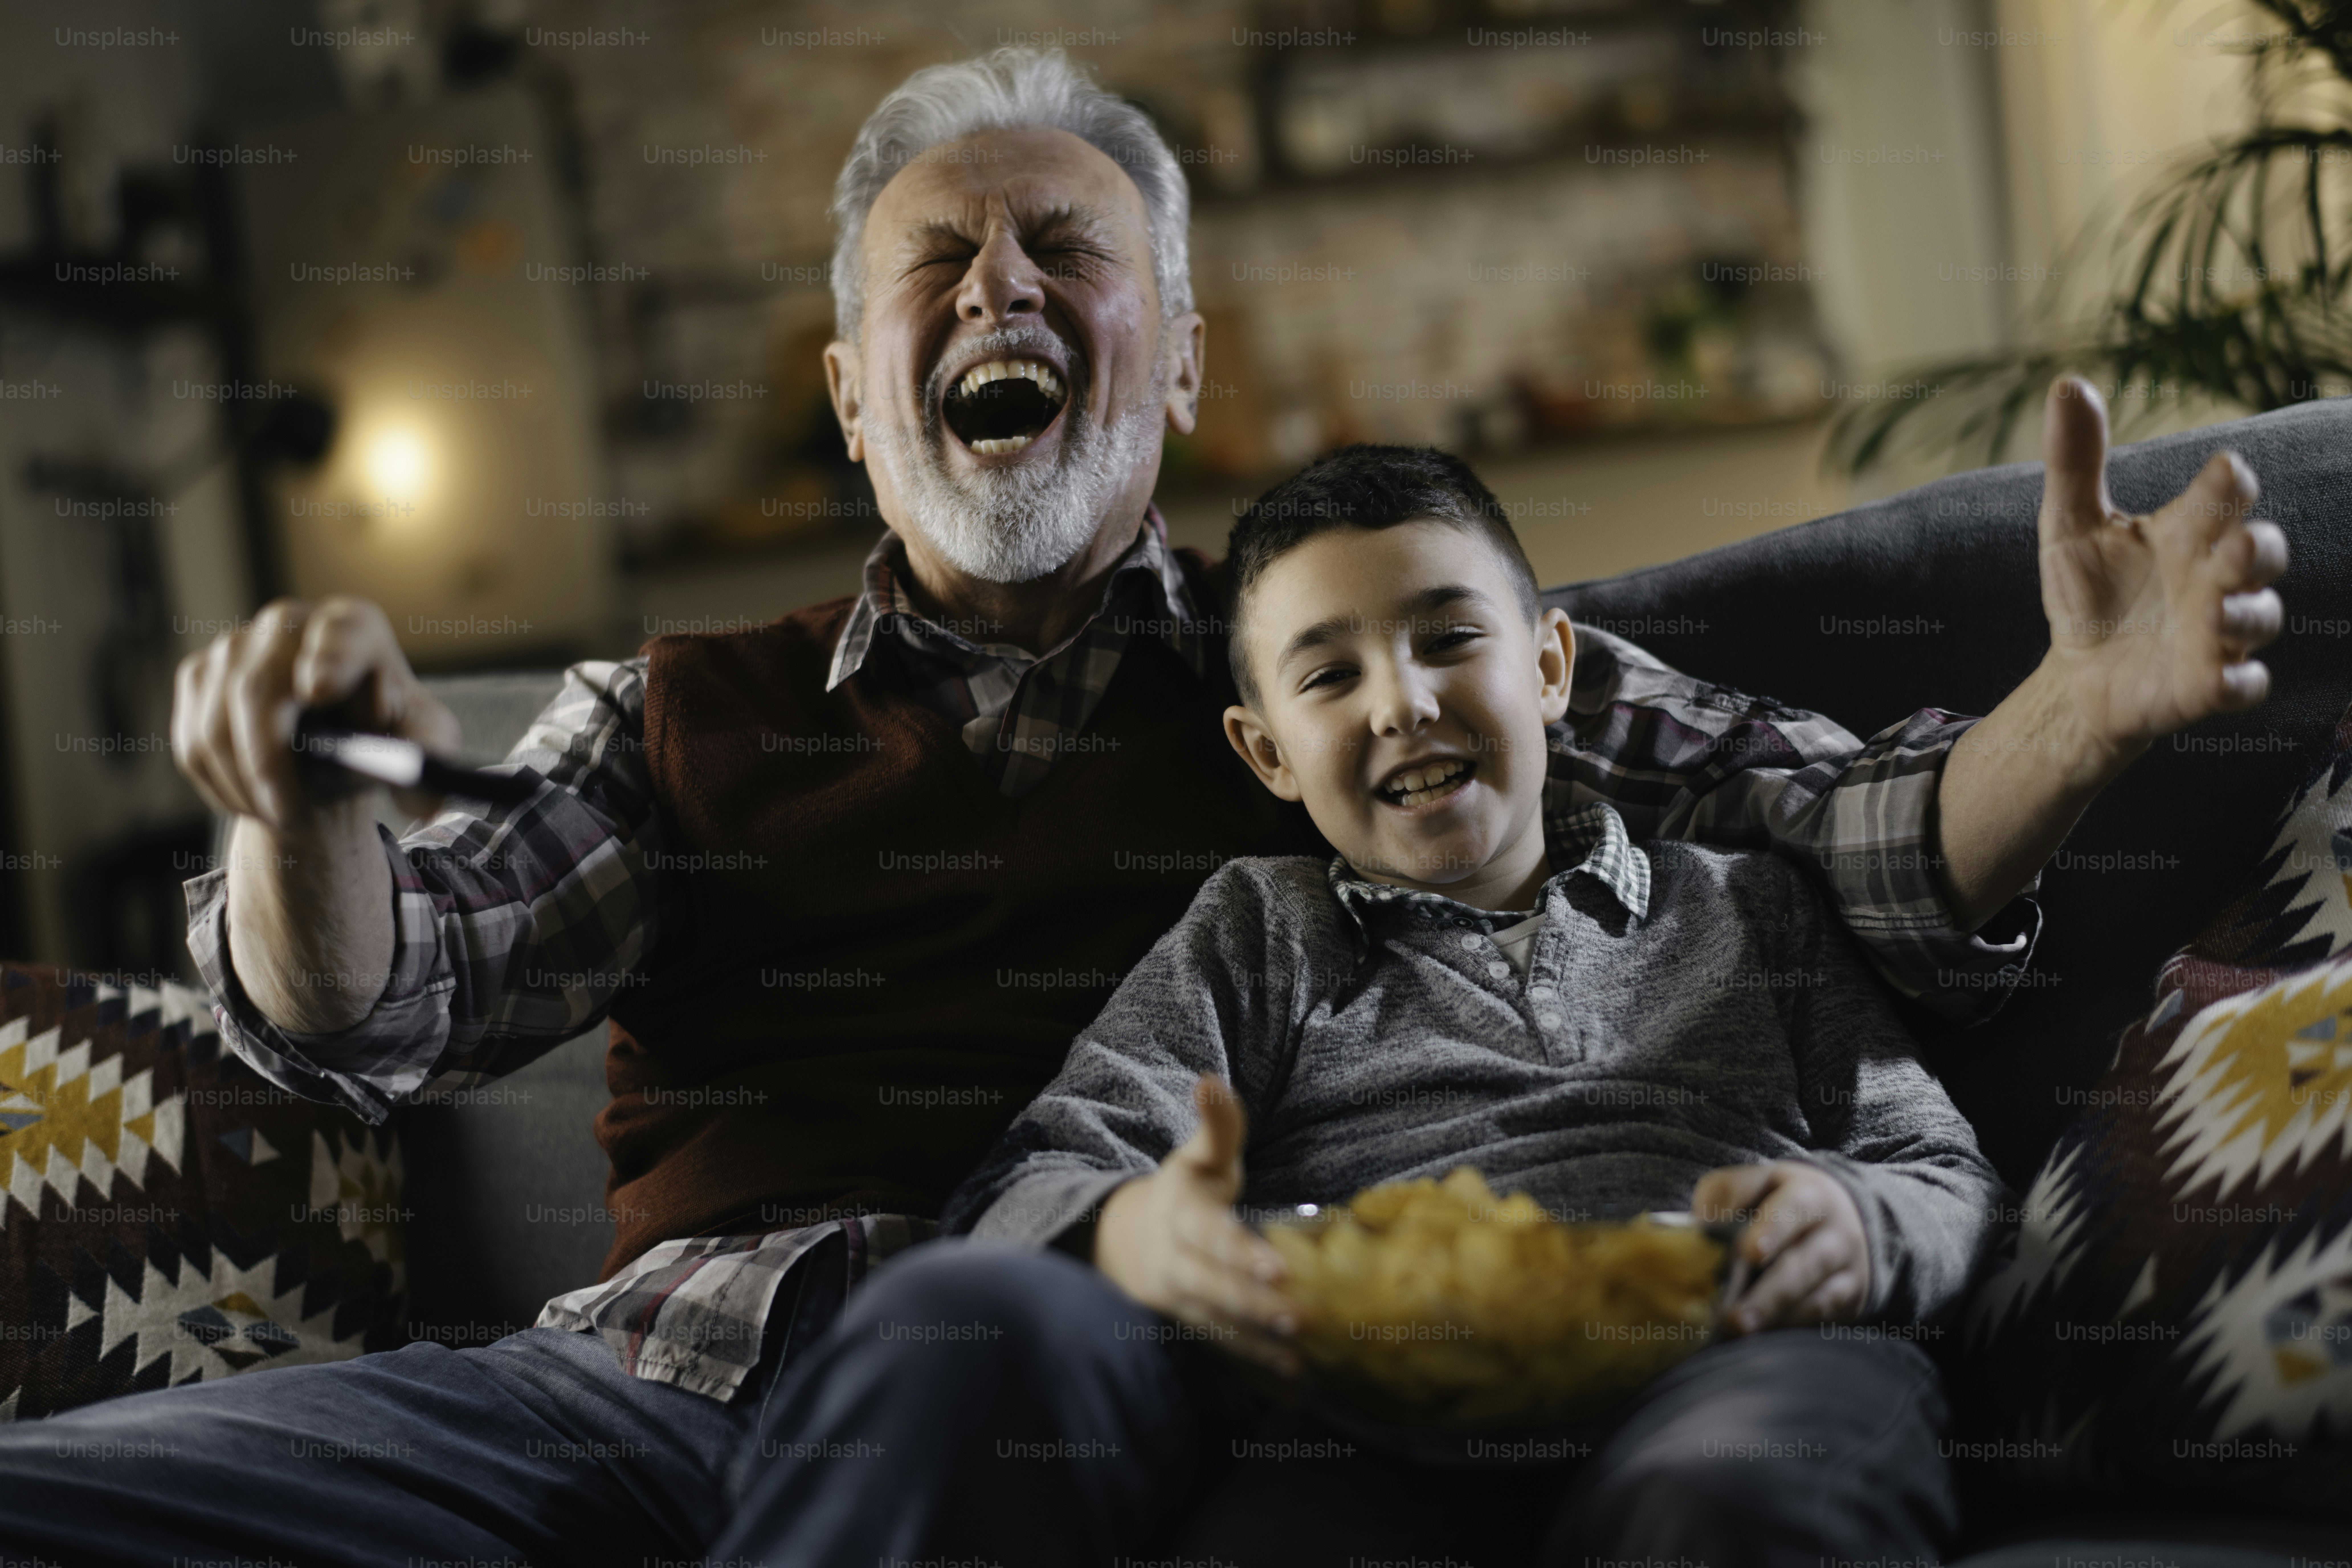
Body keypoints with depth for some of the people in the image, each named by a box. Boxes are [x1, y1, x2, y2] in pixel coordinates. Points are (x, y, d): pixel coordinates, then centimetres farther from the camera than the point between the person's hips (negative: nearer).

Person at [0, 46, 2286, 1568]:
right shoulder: (680, 723, 25)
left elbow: (1856, 848, 12)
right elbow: (361, 1007, 11)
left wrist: (2087, 707, -11)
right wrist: (308, 792, -14)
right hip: (656, 1360, 3)